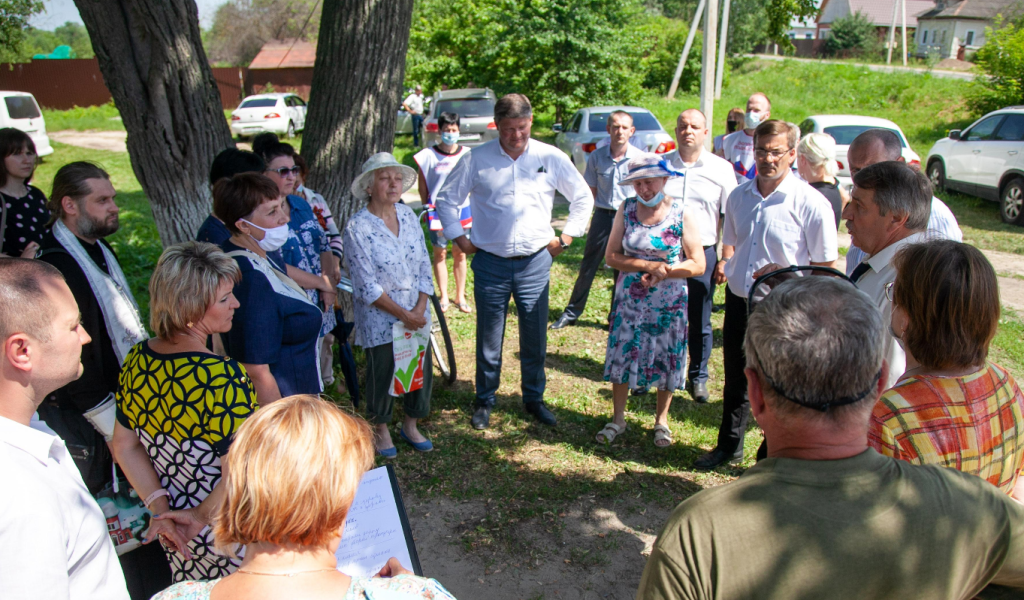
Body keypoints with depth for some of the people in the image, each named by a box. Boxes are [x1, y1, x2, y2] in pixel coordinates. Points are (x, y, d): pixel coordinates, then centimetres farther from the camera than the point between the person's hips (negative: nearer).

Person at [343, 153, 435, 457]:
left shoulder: (408, 215, 1)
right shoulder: (357, 227, -15)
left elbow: (424, 266, 3)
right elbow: (367, 287, -16)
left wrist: (420, 309, -8)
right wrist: (403, 314, -15)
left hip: (416, 315, 5)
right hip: (379, 320, -5)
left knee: (421, 370, 12)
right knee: (382, 374, 10)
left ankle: (410, 425, 35)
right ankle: (381, 429, 34)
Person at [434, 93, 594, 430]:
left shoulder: (551, 158, 2)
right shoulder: (477, 159, -2)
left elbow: (583, 197, 14)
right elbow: (446, 199, 10)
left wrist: (566, 238, 8)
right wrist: (459, 239, 3)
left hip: (535, 262, 1)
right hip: (491, 263, -1)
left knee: (535, 338, 8)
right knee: (489, 339, 6)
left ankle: (534, 398, 27)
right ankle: (484, 401, 24)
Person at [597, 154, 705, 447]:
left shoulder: (682, 213, -9)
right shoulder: (627, 208, -2)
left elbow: (698, 265, -9)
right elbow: (611, 256, -6)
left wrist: (663, 272, -19)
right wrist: (650, 265, -17)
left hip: (669, 302, -2)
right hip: (629, 299, 2)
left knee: (667, 359, 8)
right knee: (622, 354, 7)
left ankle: (661, 420, 30)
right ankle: (618, 418, 26)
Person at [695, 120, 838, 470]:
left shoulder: (811, 203, -13)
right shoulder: (738, 196, 4)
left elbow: (825, 266, -8)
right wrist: (725, 263, -2)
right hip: (739, 302, 5)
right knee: (735, 381, 21)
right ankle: (729, 447, 42)